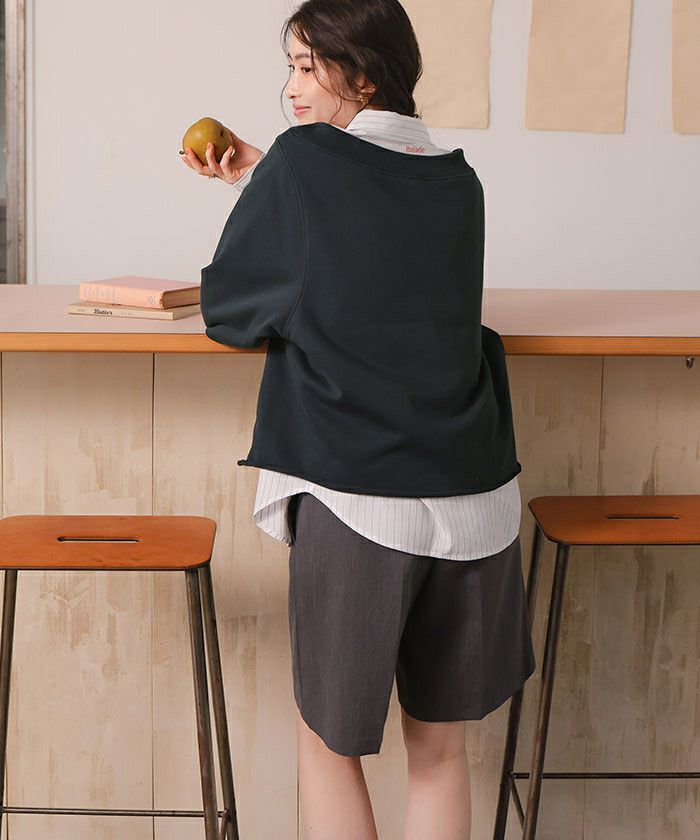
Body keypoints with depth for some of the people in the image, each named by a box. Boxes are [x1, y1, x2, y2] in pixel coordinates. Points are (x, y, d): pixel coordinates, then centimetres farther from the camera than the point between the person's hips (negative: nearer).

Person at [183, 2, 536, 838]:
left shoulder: (302, 160, -5)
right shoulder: (459, 182, 9)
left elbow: (226, 312, 3)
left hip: (355, 503, -4)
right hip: (473, 499, 5)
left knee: (328, 740, 14)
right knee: (439, 747, 16)